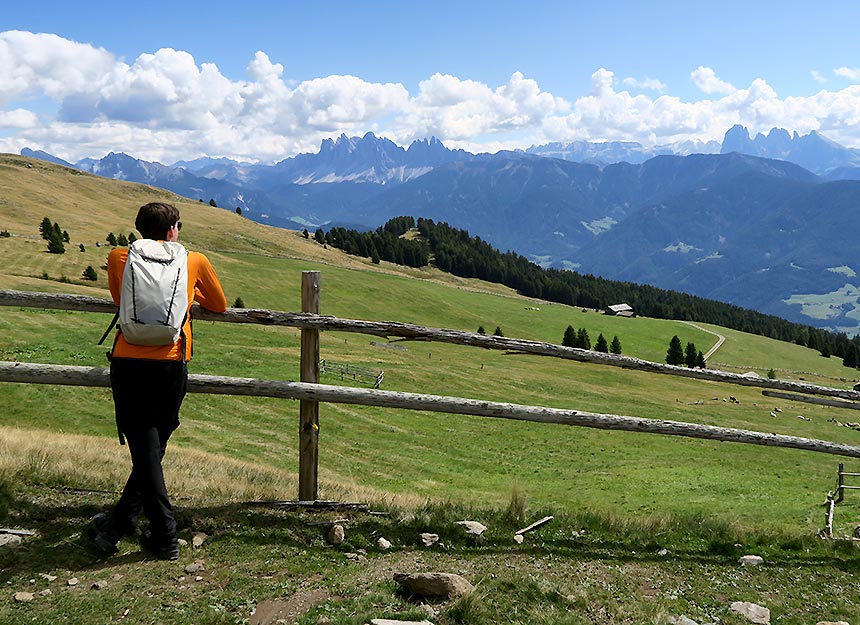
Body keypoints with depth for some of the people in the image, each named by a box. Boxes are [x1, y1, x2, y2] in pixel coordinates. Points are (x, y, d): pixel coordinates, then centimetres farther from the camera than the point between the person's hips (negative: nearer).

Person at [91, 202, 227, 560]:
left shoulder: (118, 258, 9)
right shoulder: (195, 261, 7)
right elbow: (219, 306, 20)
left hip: (128, 364, 0)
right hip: (171, 367, 0)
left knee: (145, 449, 3)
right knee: (153, 447, 14)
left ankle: (165, 537, 3)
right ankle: (119, 524, 21)